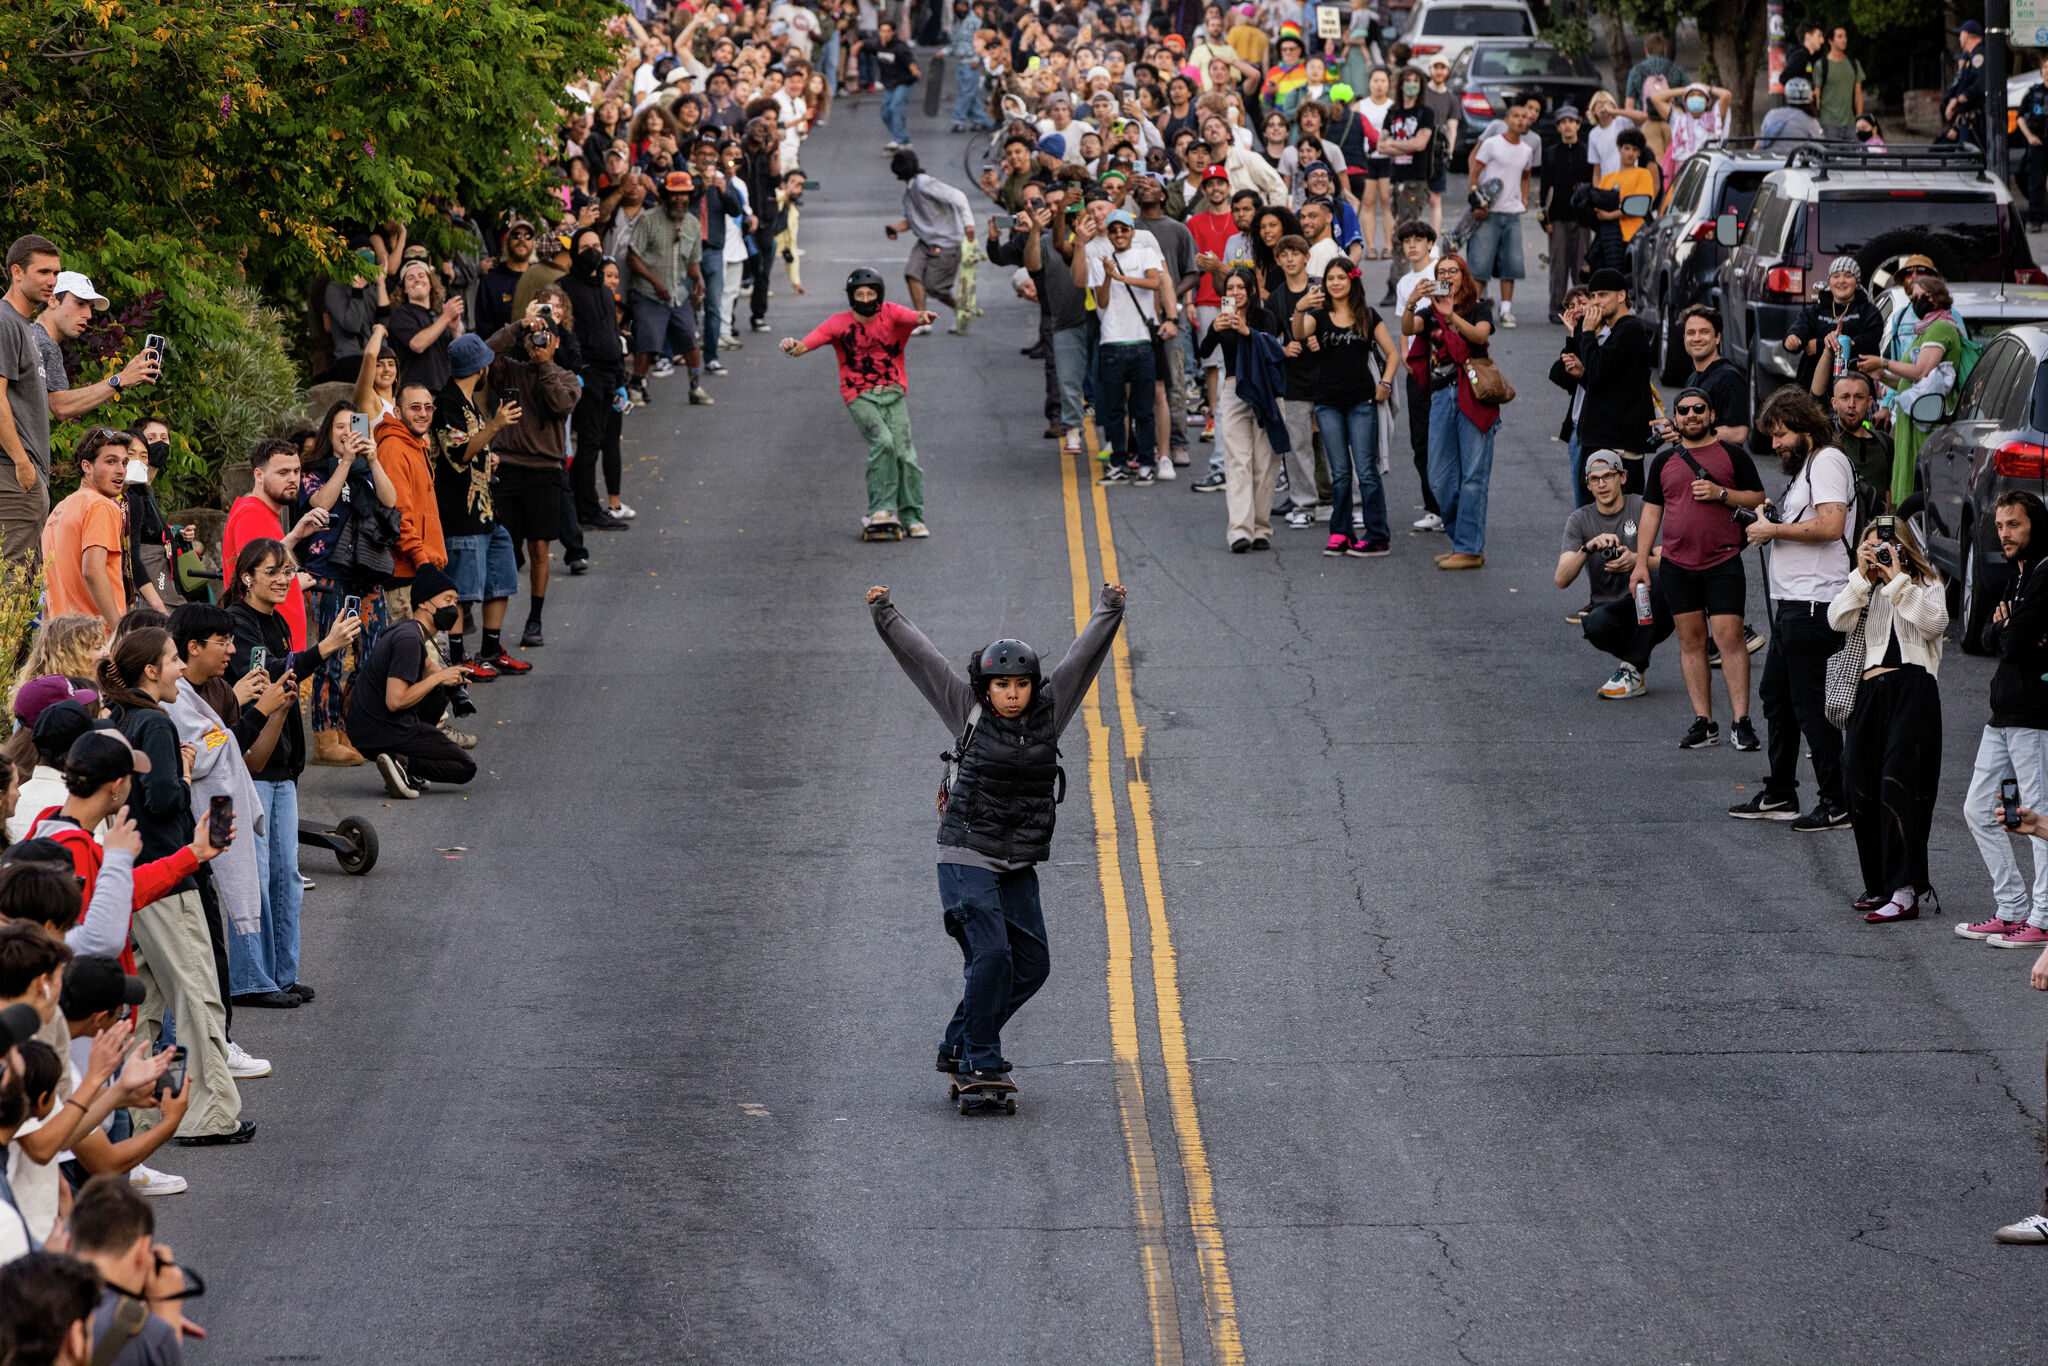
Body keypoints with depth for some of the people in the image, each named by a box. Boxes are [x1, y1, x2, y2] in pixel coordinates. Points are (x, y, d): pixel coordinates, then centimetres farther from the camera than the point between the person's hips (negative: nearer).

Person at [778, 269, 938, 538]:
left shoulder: (890, 314, -1)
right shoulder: (840, 324, -2)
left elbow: (912, 318, -23)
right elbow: (805, 345, -11)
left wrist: (921, 319, -47)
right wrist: (792, 347, -34)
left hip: (893, 394, 1)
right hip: (860, 397, -1)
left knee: (903, 451, -11)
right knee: (882, 440, -25)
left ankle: (912, 518, 3)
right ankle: (881, 510, -21)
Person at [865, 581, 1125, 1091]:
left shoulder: (1048, 714, 5)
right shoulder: (968, 713, -2)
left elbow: (1083, 656, 10)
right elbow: (920, 657, -2)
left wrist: (1109, 608, 12)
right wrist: (884, 613, -4)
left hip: (1018, 868, 5)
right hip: (967, 859, -5)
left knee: (1031, 964, 6)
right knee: (991, 955, -16)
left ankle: (958, 1045, 20)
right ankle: (980, 1061, -6)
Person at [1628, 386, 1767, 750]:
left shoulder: (1733, 455, 4)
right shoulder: (1664, 461, 12)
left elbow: (1758, 499, 4)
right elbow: (1651, 512, 14)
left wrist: (1721, 493, -12)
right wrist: (1641, 562, 7)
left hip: (1723, 563, -3)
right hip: (1678, 566, 3)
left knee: (1730, 638, -10)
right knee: (1691, 641, 4)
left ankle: (1741, 721, -9)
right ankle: (1703, 722, 8)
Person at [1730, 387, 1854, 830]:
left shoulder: (1827, 461, -11)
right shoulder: (1804, 466, 21)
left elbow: (1831, 525, -24)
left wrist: (1775, 531, -14)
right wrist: (1769, 520, 12)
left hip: (1814, 605, -11)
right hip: (1792, 602, 11)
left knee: (1811, 706, -8)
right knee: (1776, 694, 15)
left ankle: (1838, 805, -3)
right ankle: (1778, 796, 23)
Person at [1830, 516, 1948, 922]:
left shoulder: (1926, 586, 9)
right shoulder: (1865, 591, 22)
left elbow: (1933, 623, -12)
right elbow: (1838, 620, 4)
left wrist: (1898, 580, -9)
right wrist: (1862, 575, -2)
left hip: (1912, 689, -6)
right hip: (1867, 692, 6)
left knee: (1898, 785, -15)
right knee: (1861, 789, 4)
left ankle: (1905, 892, -18)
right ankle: (1879, 886, 17)